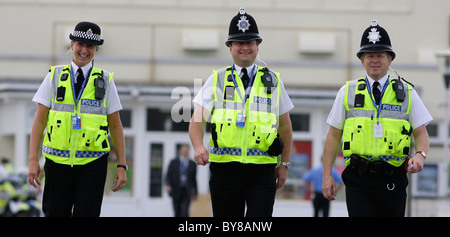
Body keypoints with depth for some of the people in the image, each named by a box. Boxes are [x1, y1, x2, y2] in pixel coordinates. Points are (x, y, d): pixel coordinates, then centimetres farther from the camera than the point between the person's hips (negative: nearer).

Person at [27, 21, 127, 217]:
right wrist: (33, 160, -4)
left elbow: (115, 126, 8)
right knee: (56, 214, 2)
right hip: (58, 162, 1)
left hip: (92, 164, -1)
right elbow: (40, 120, 5)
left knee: (86, 214, -9)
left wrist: (122, 166, 2)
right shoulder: (55, 77, 7)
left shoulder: (105, 81, 7)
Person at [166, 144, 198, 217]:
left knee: (185, 212, -16)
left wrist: (195, 192, 12)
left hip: (187, 192, -1)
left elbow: (194, 178, 13)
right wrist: (168, 185, -14)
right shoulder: (173, 162, 8)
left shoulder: (192, 164, 9)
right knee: (177, 213, 6)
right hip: (176, 191, 1)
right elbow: (168, 175, 4)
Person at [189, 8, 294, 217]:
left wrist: (284, 164, 12)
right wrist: (198, 146, -21)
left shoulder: (273, 81, 11)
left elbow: (285, 125, 17)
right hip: (224, 168, 0)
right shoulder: (217, 80, 8)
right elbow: (197, 120, -1)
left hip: (262, 171, 0)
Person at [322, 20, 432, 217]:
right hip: (358, 178, -1)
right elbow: (334, 135, 10)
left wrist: (420, 155, -15)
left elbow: (421, 133, 8)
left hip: (392, 180, 1)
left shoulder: (407, 93, 9)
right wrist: (327, 175, 2)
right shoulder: (347, 92, 9)